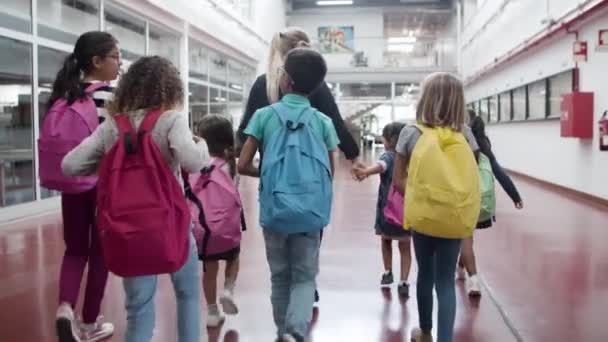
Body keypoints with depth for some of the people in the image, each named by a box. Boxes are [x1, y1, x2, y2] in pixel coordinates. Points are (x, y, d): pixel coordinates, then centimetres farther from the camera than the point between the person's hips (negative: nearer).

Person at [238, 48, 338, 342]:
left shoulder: (264, 116, -2)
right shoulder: (323, 122, 2)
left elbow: (243, 166, -1)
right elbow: (329, 173, 7)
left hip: (274, 210, 0)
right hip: (310, 212, 0)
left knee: (280, 276, 17)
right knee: (305, 276, 9)